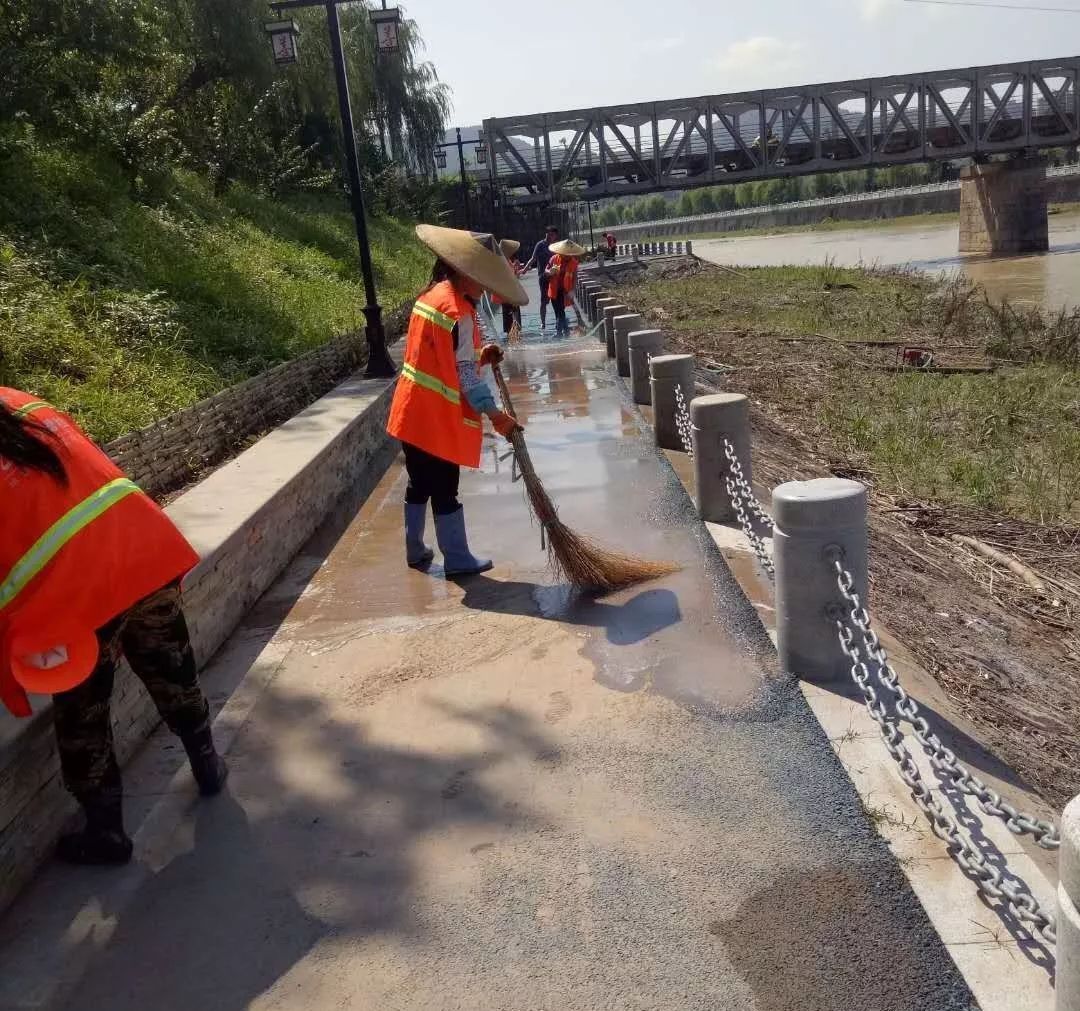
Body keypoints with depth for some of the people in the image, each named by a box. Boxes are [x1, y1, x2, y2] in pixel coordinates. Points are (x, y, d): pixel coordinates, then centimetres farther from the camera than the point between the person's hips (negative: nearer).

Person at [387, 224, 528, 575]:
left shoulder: (431, 294, 9)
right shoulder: (458, 311, -19)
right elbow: (465, 375, -19)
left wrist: (479, 356, 7)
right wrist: (495, 415, -13)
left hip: (413, 412, 9)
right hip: (437, 418, -9)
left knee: (420, 484, 18)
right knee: (444, 490, 2)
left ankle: (416, 551, 29)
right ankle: (458, 559, 13)